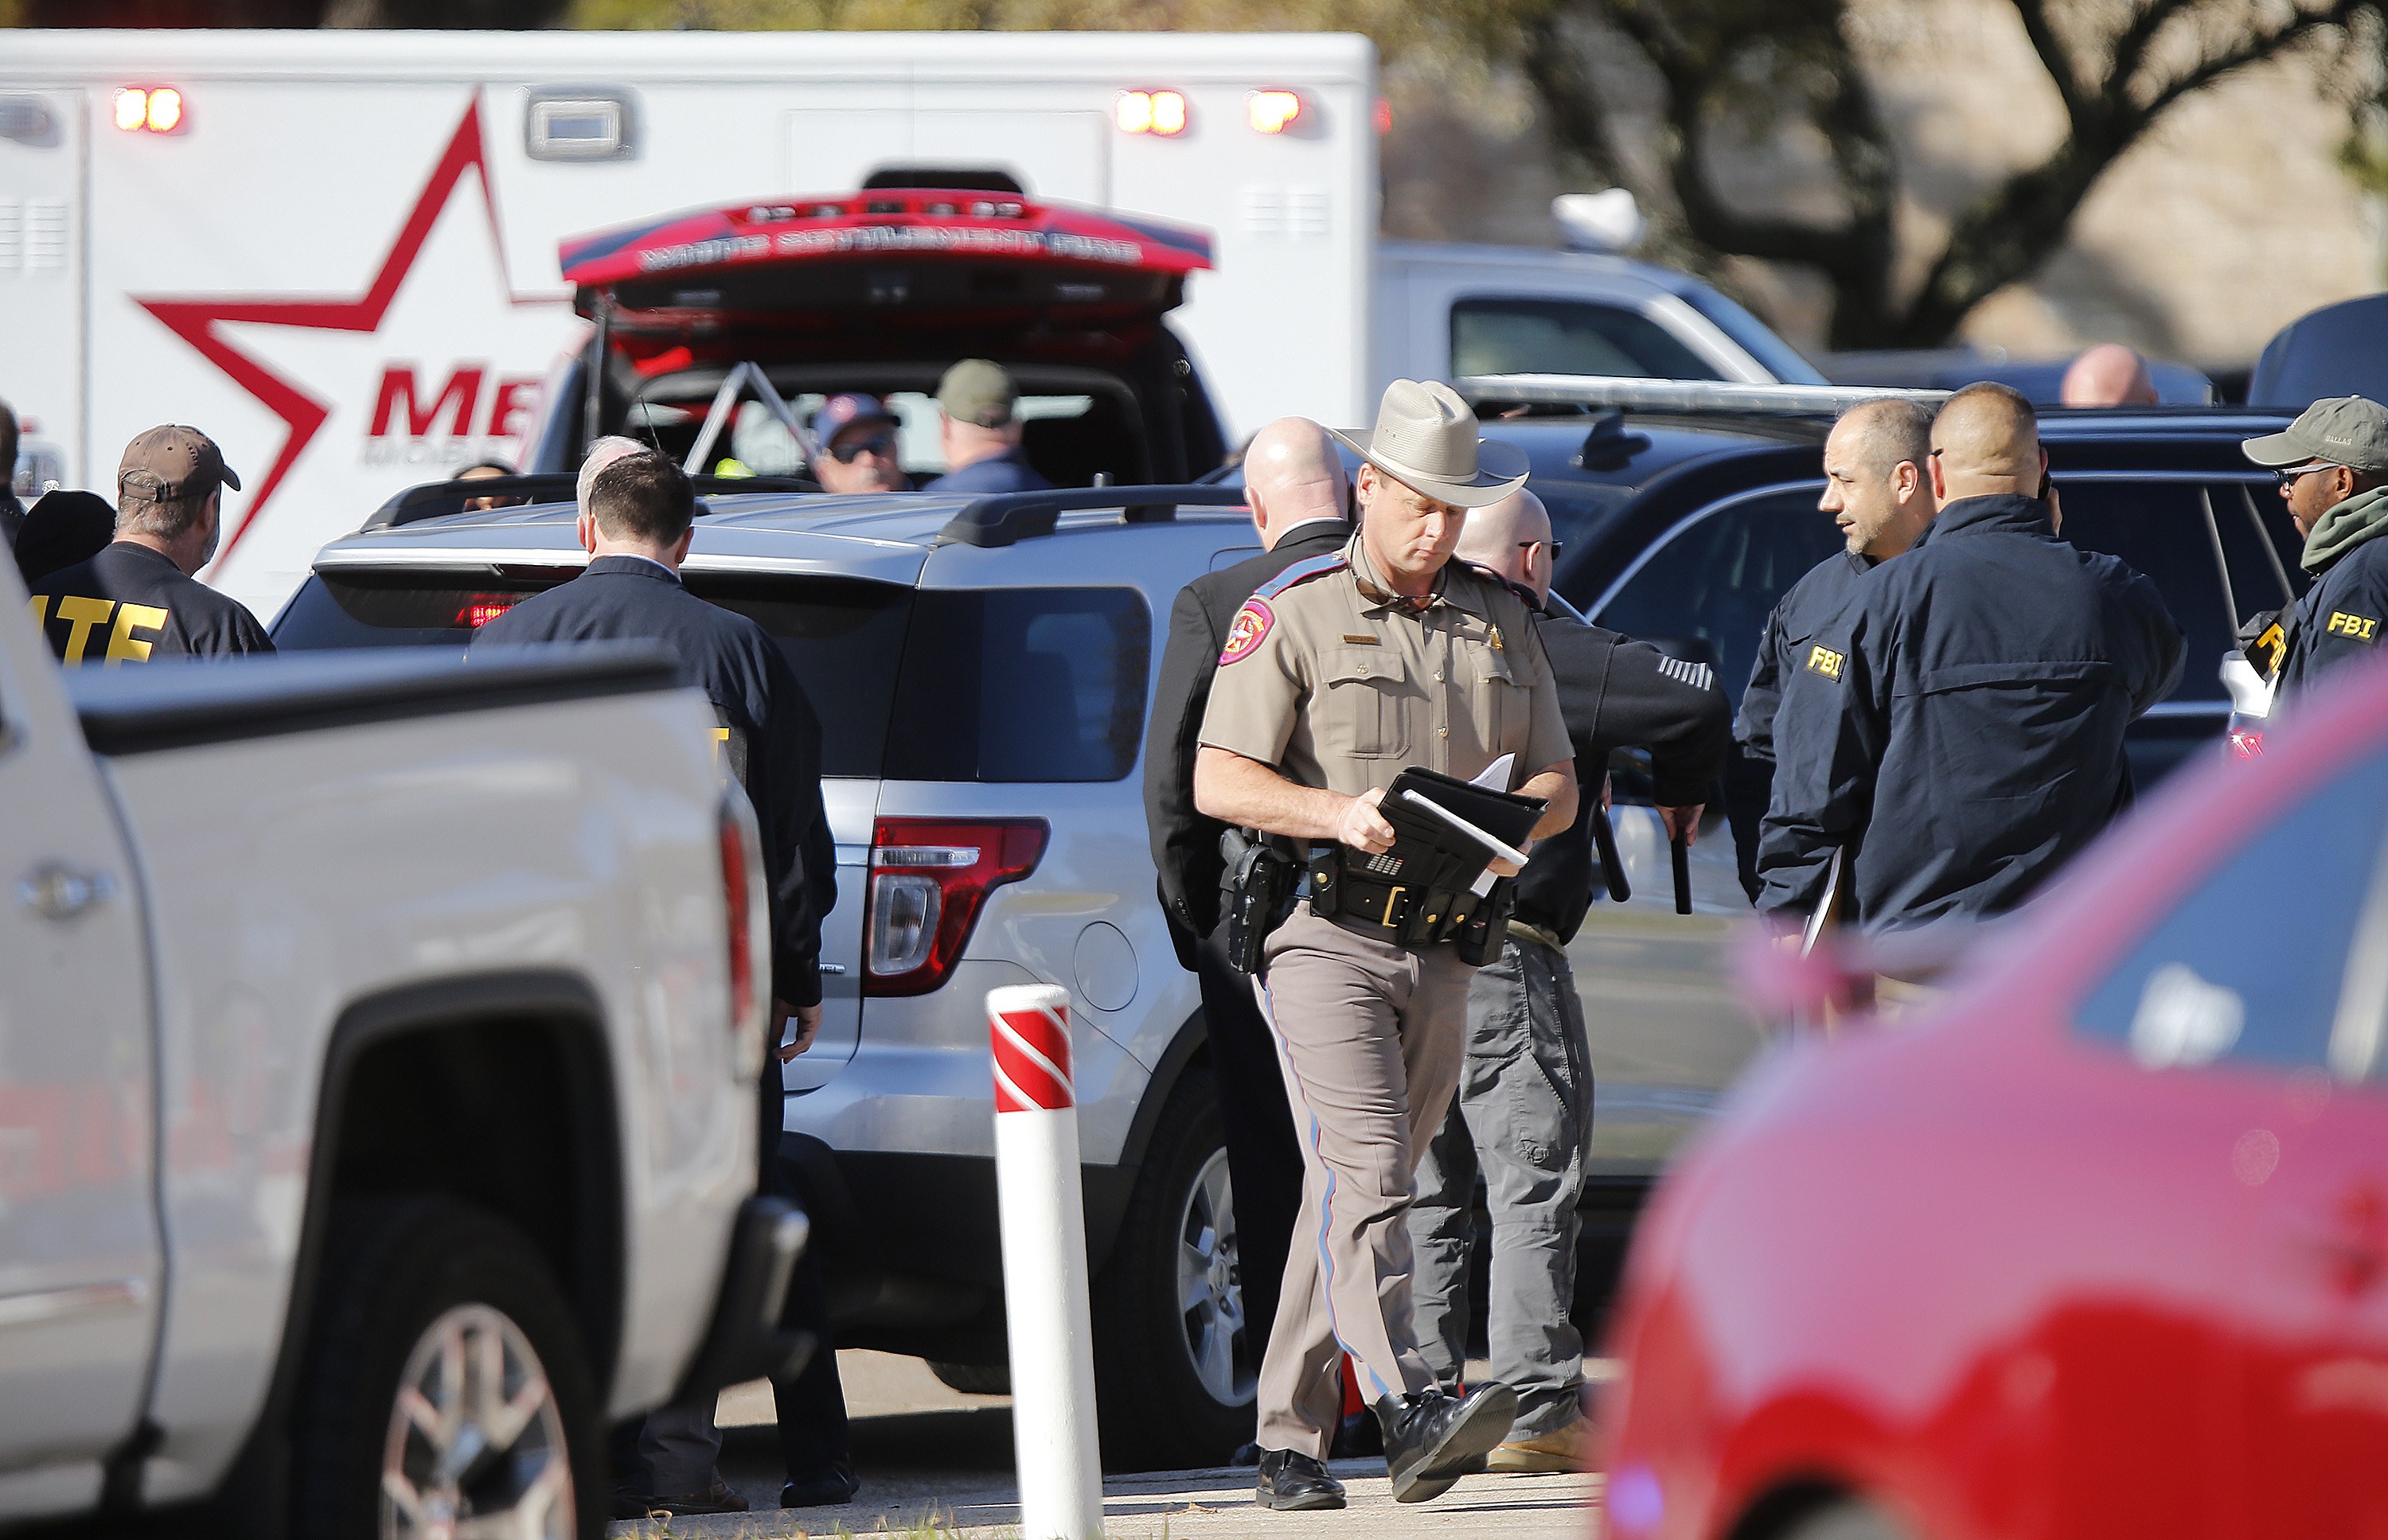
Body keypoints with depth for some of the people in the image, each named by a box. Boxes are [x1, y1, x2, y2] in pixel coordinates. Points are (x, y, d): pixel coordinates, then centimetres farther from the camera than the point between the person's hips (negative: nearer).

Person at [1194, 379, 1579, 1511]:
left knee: (1355, 1186, 9)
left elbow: (1559, 782, 18)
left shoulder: (1500, 621, 16)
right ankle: (1411, 1413, -34)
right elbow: (1219, 781, -5)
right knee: (1363, 1164, -19)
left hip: (1441, 947, 5)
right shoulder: (1292, 614, 1)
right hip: (1324, 936, -5)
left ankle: (1289, 1438, 15)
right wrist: (1341, 814, -21)